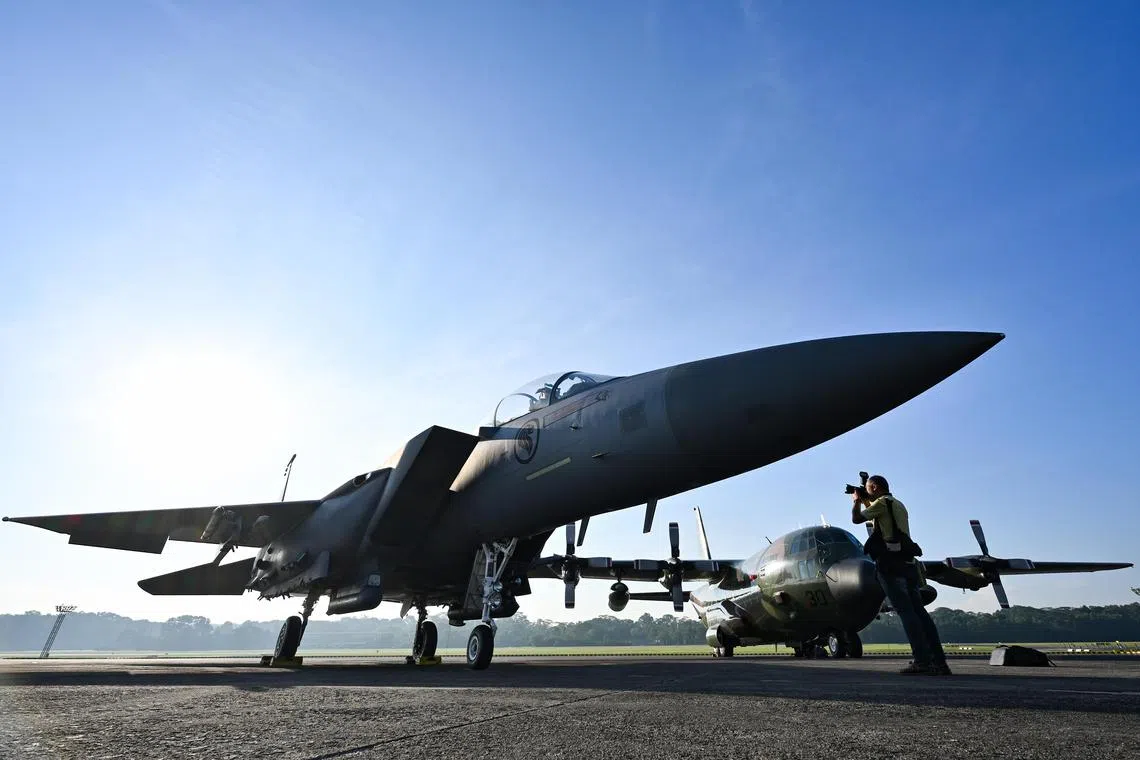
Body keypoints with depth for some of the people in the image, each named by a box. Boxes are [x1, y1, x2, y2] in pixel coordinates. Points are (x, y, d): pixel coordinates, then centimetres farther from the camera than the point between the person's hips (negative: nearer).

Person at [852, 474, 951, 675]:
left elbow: (857, 518, -6)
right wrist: (865, 501, 34)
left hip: (891, 563, -8)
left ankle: (922, 660, -12)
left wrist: (856, 501, 11)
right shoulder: (898, 505, 22)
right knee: (919, 611, 6)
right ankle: (939, 661, 5)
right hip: (908, 563, 8)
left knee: (905, 611, -9)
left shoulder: (882, 502, -5)